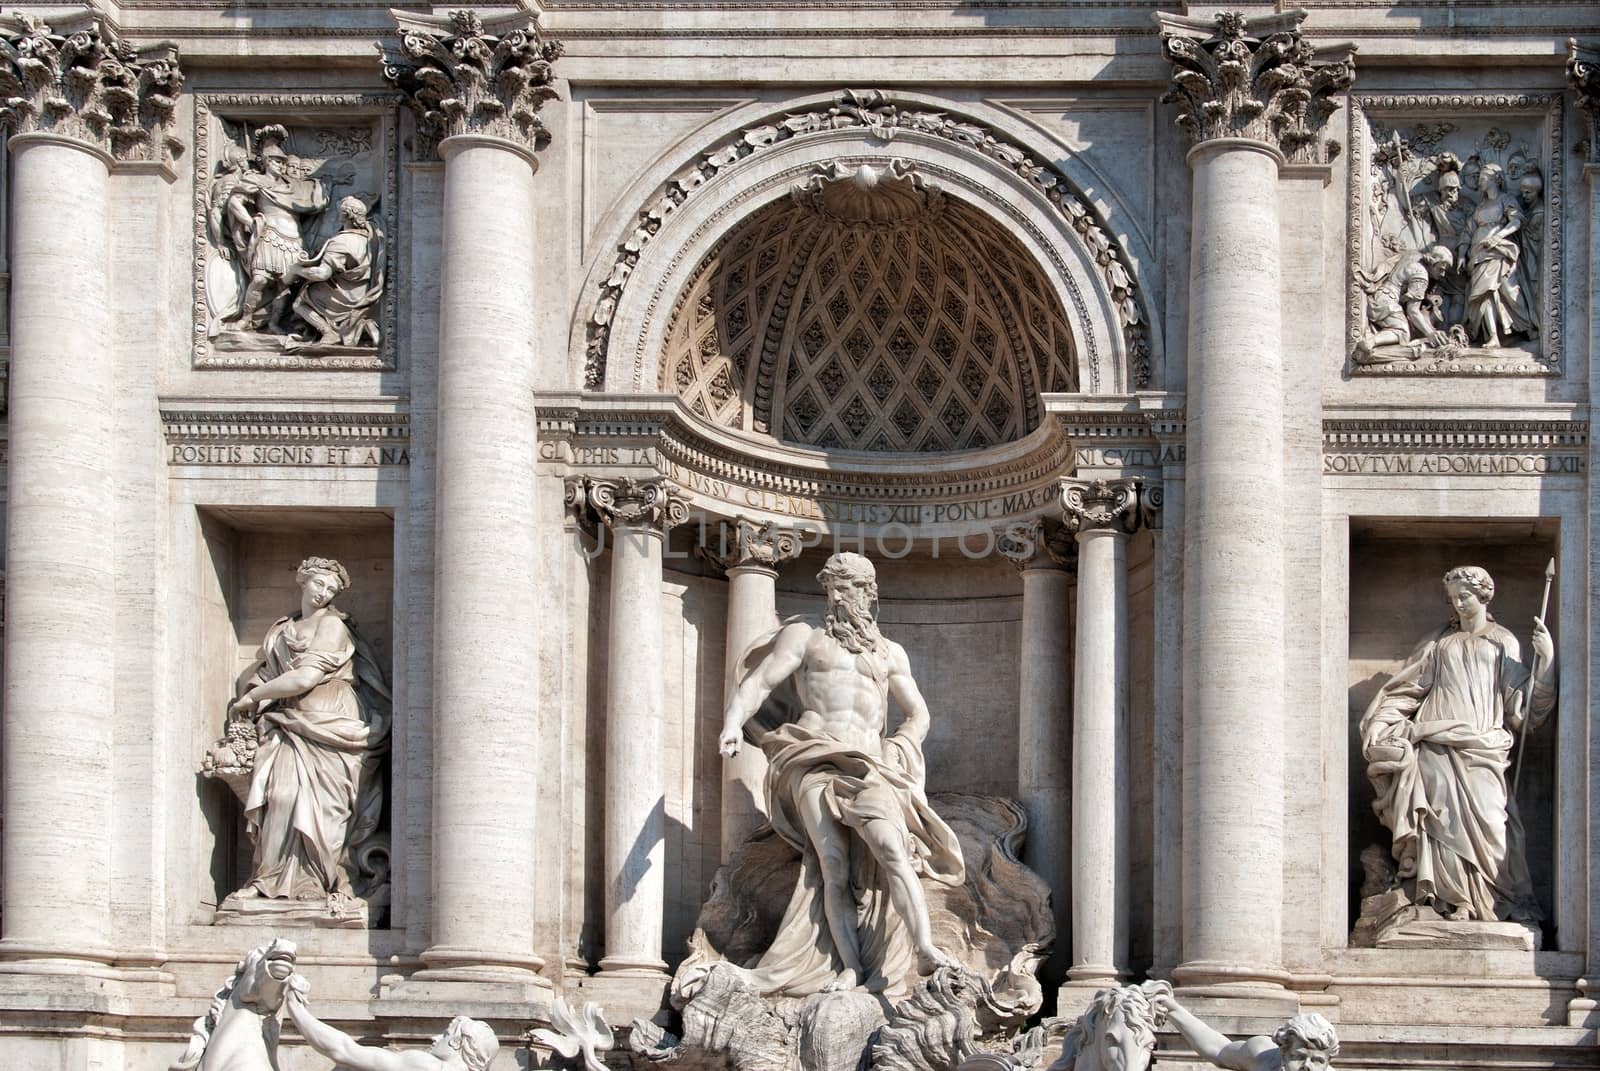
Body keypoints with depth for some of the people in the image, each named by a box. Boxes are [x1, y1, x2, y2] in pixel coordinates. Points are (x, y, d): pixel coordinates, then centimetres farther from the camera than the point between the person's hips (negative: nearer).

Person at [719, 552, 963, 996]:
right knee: (834, 867, -14)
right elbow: (757, 682, 6)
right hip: (814, 761, -1)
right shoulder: (804, 638, 17)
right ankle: (849, 969, -18)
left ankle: (925, 949, -33)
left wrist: (897, 755, 9)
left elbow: (918, 714, 28)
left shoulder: (889, 653, 25)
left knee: (892, 850, -22)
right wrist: (734, 723, -13)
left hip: (868, 767, 1)